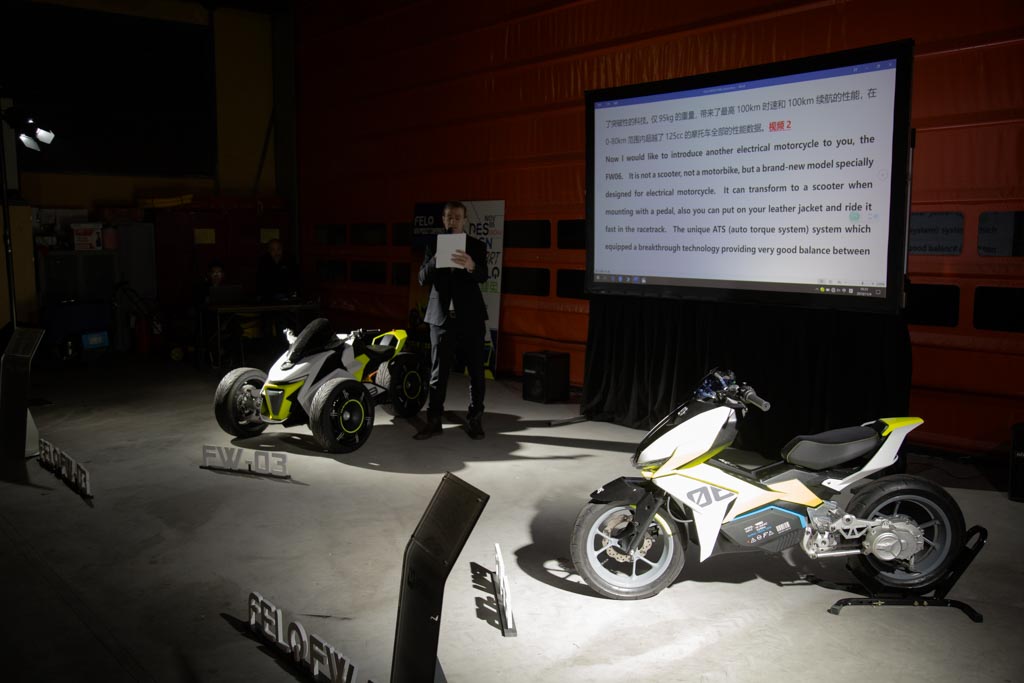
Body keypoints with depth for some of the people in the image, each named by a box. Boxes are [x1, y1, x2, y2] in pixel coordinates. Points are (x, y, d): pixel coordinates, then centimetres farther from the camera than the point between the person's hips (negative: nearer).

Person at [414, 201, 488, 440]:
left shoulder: (477, 246, 2)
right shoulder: (434, 246, 8)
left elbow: (483, 276, -13)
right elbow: (423, 279, 0)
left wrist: (471, 266, -36)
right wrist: (435, 259, -19)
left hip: (470, 316, -1)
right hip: (441, 316, 1)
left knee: (476, 370, 4)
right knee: (438, 371, 4)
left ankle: (474, 419, 14)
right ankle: (434, 420, 10)